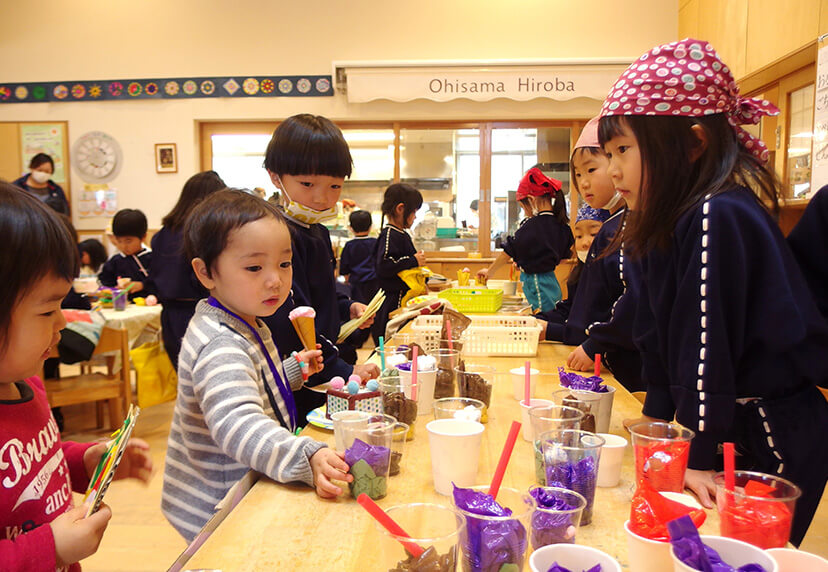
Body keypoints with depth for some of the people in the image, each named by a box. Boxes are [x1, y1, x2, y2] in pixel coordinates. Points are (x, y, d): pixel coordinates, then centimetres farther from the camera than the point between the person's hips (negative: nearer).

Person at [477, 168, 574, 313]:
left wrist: (489, 271, 9)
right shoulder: (562, 223, 4)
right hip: (553, 283, 8)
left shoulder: (530, 226, -18)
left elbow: (508, 253, -6)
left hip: (536, 283, -8)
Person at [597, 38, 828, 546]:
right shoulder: (660, 227, 3)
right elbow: (656, 332, 8)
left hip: (776, 441, -8)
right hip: (732, 429, 8)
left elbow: (707, 345, -25)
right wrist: (658, 417, 10)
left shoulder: (719, 219, -25)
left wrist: (698, 458, -21)